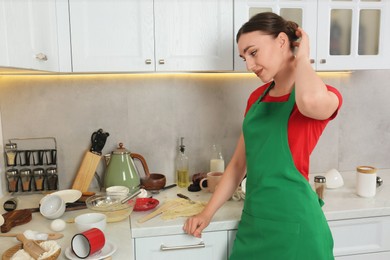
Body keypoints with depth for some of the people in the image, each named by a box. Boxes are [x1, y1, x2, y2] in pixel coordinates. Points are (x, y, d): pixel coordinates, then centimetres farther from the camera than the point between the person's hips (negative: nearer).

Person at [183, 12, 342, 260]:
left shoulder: (324, 95, -12)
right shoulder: (257, 97, 7)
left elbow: (311, 101, -38)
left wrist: (302, 57, -18)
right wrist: (207, 213, 9)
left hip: (292, 222, -5)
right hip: (253, 219, 6)